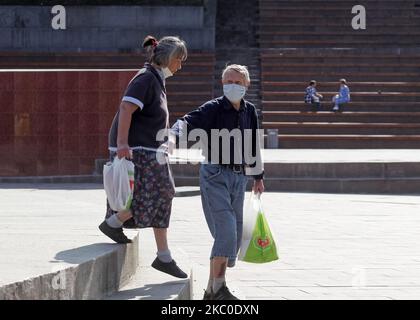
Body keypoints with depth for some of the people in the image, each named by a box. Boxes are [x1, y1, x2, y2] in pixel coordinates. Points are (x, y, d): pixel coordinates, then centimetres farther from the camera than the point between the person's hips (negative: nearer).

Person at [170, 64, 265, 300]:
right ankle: (217, 288, -12)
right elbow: (188, 122, -23)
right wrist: (174, 136, -44)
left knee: (234, 235, 8)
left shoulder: (250, 111, 9)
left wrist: (258, 176, 26)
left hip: (239, 177, 7)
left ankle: (214, 287, 19)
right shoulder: (214, 108, -9)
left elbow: (254, 146, 20)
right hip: (215, 175, -6)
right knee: (226, 230, -17)